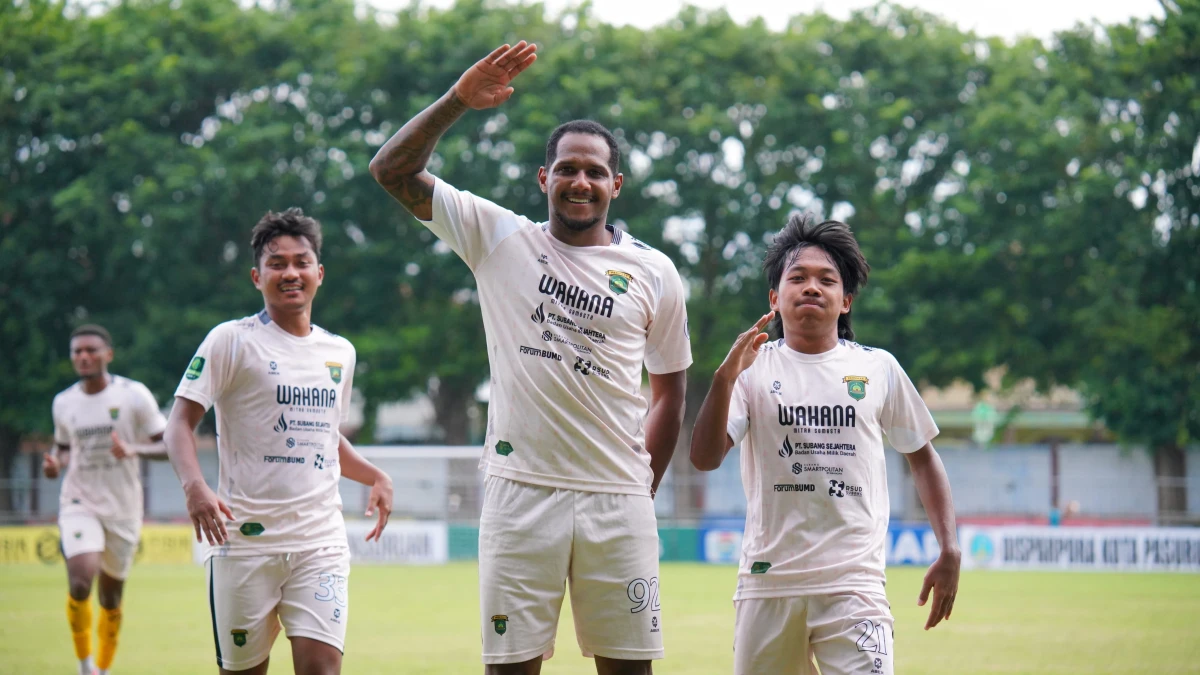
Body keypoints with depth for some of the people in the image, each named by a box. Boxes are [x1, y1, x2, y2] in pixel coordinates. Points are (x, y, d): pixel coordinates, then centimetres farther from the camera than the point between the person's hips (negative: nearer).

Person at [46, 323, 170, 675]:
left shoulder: (134, 396, -7)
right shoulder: (63, 402, 2)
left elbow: (168, 446, -5)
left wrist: (133, 449, -25)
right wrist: (55, 464, -5)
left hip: (122, 510, 0)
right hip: (79, 504, 0)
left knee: (111, 599, 9)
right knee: (80, 583, -22)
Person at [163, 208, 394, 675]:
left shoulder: (340, 352, 15)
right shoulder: (232, 341, -1)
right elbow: (180, 421, -6)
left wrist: (375, 477, 12)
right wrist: (194, 486, -24)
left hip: (321, 541, 3)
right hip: (244, 539, -3)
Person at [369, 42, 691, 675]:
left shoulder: (654, 273, 8)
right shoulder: (499, 237, 6)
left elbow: (669, 391, 16)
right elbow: (392, 170, 2)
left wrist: (643, 488, 9)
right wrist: (457, 101, -9)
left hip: (617, 501, 1)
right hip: (520, 492, -1)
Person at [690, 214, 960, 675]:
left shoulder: (879, 369, 9)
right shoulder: (754, 368, 5)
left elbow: (921, 456, 17)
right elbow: (705, 458, -6)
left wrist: (949, 551, 9)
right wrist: (725, 377, -20)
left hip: (854, 584, 0)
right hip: (768, 581, 1)